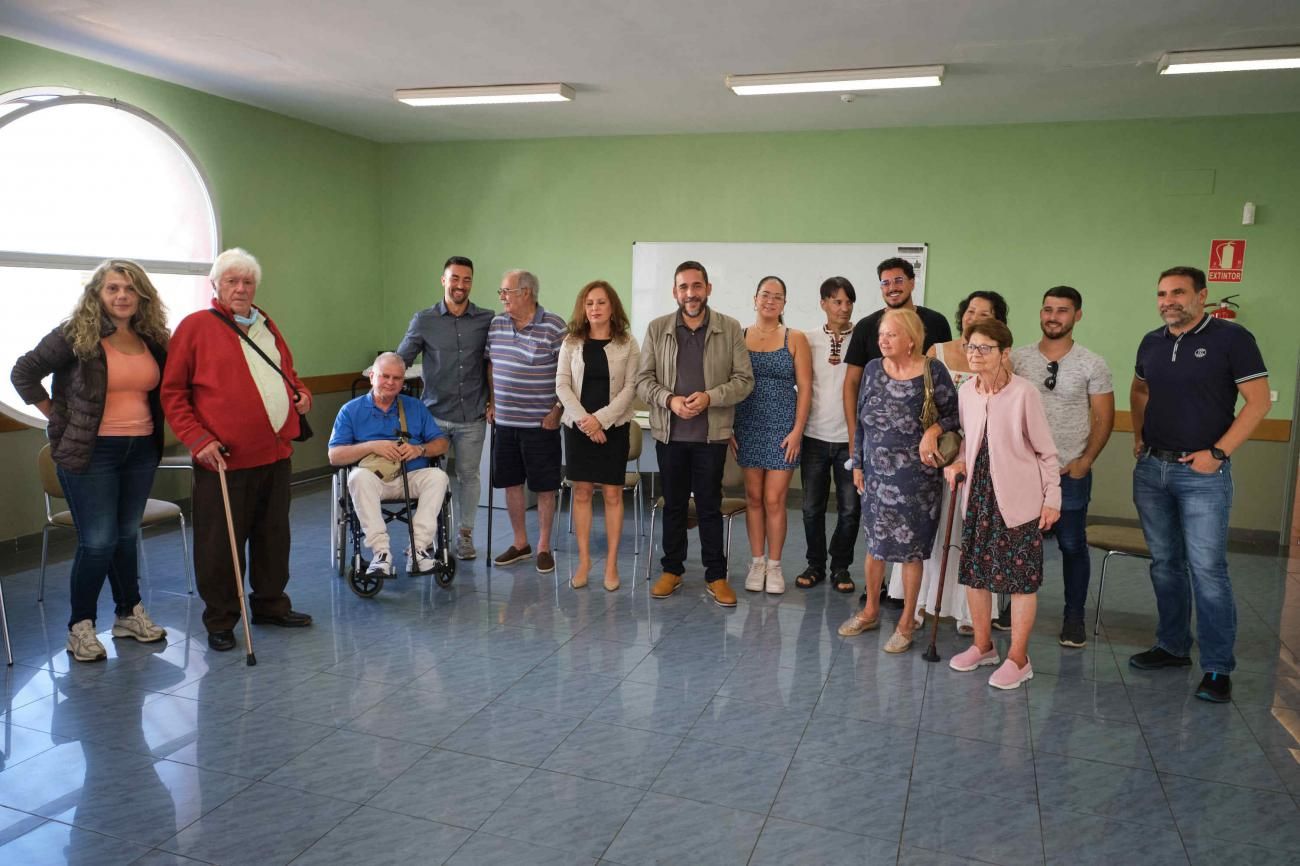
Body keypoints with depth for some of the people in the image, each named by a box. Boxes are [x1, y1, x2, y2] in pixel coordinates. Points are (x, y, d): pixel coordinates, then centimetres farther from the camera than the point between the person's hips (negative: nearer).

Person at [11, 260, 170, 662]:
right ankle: (80, 626, 12)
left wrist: (152, 427, 5)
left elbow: (162, 390, 18)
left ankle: (129, 613, 27)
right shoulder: (76, 334, -8)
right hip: (91, 453, -4)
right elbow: (23, 373, -4)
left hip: (141, 450, 5)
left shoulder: (153, 339, 6)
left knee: (127, 535, 15)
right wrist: (58, 417, -4)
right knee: (97, 541, -3)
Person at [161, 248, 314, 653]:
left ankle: (271, 605, 30)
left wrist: (301, 393, 8)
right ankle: (220, 621, 17)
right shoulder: (196, 326, -3)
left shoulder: (266, 326, 16)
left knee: (274, 535, 15)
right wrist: (197, 439, -14)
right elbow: (172, 392, -5)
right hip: (224, 459, -6)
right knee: (221, 543, 2)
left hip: (276, 452, 6)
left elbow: (286, 371, 30)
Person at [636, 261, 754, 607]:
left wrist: (710, 397, -17)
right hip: (669, 433, 2)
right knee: (673, 504, 13)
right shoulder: (657, 329, 3)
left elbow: (744, 380, -1)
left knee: (710, 506, 6)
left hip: (712, 434, -1)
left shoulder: (730, 329, 0)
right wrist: (669, 400, -15)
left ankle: (716, 576, 17)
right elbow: (643, 379, 3)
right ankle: (672, 569, 26)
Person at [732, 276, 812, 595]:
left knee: (774, 500, -1)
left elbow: (805, 388, -1)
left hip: (782, 427, -1)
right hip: (747, 425, 2)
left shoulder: (795, 339, 1)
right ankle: (757, 563, 18)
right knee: (754, 497, 7)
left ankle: (774, 566, 12)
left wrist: (797, 430, -8)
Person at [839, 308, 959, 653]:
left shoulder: (933, 373, -10)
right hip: (876, 474, 4)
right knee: (875, 544, 15)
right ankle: (870, 611, 32)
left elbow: (954, 414, -2)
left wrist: (933, 431, -21)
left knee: (911, 548, 5)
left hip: (916, 477, -4)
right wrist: (858, 463, 10)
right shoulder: (873, 369, 2)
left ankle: (907, 622, 21)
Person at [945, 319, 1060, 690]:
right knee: (974, 571, 12)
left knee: (1021, 576, 2)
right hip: (979, 494, 6)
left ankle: (1018, 658, 15)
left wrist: (1052, 498, -8)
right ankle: (982, 645, 29)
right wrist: (958, 463, -1)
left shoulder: (1024, 392, -14)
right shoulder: (966, 392, 3)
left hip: (1018, 498, -6)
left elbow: (1046, 451, -8)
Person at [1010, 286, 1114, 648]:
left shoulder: (1092, 364, -2)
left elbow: (1104, 418, 1)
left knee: (1072, 545, 7)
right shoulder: (1017, 358, 2)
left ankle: (1074, 617, 20)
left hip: (1071, 472, -1)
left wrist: (1085, 461, -8)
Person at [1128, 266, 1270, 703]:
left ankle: (1218, 668, 4)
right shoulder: (1151, 342, 8)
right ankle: (1172, 646, 26)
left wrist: (1217, 452, -15)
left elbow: (1258, 400, -9)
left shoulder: (1231, 338, -8)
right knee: (1164, 564, 13)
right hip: (1151, 469, 6)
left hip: (1202, 474, -5)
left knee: (1207, 569, -6)